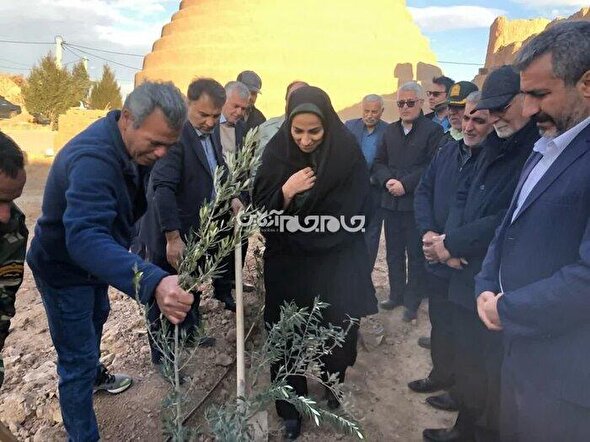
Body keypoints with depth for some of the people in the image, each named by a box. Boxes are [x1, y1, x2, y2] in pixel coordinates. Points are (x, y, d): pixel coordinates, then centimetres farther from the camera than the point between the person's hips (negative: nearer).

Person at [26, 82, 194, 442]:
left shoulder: (133, 145, -11)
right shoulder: (94, 158, -40)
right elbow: (85, 237, -54)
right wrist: (152, 282, -68)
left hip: (92, 259, 9)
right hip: (63, 267, -9)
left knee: (97, 318, 30)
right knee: (77, 361, 0)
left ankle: (95, 374, 58)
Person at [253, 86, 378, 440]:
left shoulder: (347, 153, -11)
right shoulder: (276, 153, -7)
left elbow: (352, 215, -8)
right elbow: (263, 211, -6)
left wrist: (295, 230, -10)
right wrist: (286, 191, -26)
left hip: (335, 264, 0)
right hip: (287, 265, 1)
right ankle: (291, 407, 25)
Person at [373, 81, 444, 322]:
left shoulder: (433, 130, -5)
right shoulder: (390, 130, 13)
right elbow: (379, 163, 11)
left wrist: (405, 184, -18)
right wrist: (388, 180, -8)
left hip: (416, 203, -5)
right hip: (391, 202, 6)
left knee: (415, 254, 5)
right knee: (394, 252, 15)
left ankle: (412, 301, 17)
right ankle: (396, 295, 29)